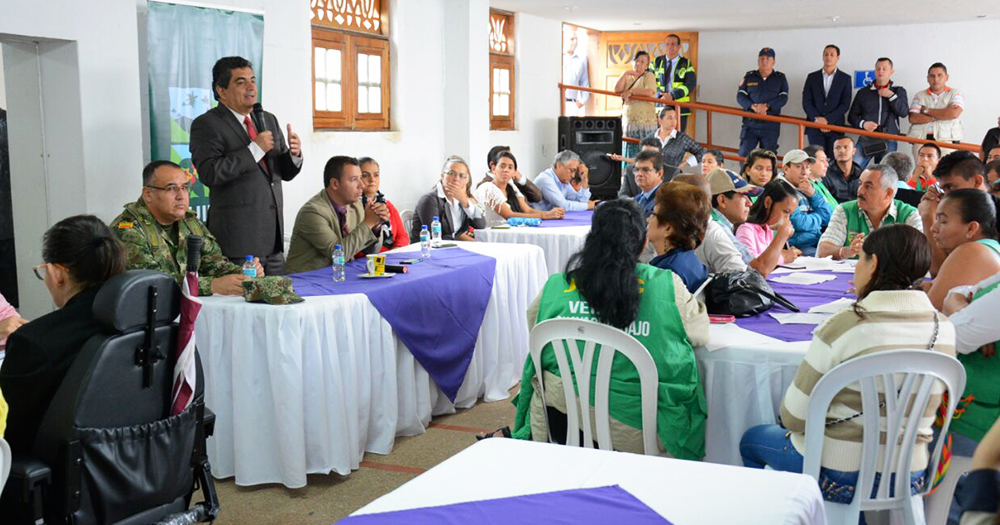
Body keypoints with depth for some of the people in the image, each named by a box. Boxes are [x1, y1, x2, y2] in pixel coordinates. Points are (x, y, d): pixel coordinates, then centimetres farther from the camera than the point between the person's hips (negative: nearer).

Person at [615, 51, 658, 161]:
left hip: (644, 122, -5)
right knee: (629, 154, 4)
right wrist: (625, 74, -4)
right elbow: (617, 90, 2)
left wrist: (630, 92, -10)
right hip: (628, 121, 5)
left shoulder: (648, 76, 1)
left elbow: (649, 92, -17)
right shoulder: (628, 77, 17)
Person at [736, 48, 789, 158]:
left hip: (771, 125, 0)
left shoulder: (780, 78, 10)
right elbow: (740, 96, 2)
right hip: (750, 123, 1)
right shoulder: (749, 77, 11)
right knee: (744, 154, -7)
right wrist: (753, 106, -17)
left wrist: (767, 106, -18)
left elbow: (783, 98, -2)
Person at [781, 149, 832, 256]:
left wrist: (813, 194, -2)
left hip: (818, 243, 8)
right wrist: (818, 216, 4)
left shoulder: (807, 190, 17)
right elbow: (799, 223, -17)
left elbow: (829, 218, 11)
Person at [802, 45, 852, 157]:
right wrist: (817, 119, -10)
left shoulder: (845, 79, 8)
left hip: (835, 127, -1)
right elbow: (806, 102, 4)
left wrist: (827, 119, -11)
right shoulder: (812, 77, 12)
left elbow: (845, 104, 0)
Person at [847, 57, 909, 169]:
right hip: (866, 139, 0)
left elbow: (904, 112, -1)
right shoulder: (863, 92, 13)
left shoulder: (898, 91, 13)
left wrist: (891, 96, -9)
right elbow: (852, 115, 12)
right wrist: (863, 124, -8)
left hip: (888, 141, 0)